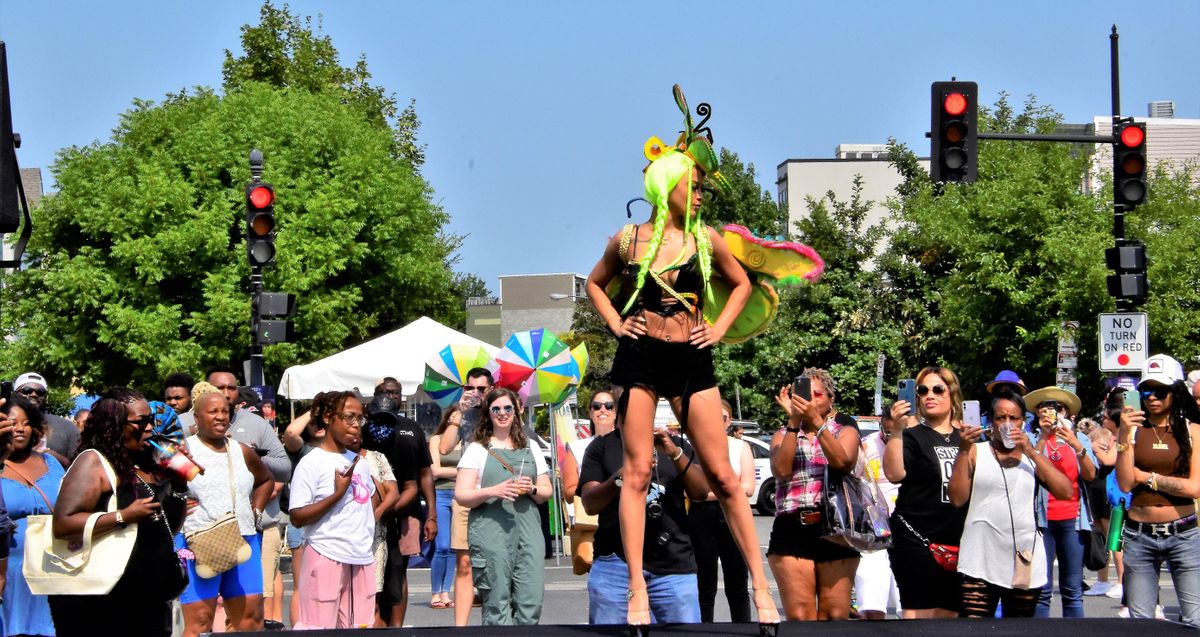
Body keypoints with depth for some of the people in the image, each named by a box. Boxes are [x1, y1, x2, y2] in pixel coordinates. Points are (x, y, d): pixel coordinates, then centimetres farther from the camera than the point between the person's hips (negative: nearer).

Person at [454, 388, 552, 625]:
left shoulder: (530, 447, 19)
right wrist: (493, 491, -15)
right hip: (491, 532, -3)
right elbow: (461, 495, 1)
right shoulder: (477, 449, 9)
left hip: (528, 531, 3)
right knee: (497, 604, -7)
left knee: (531, 602, -8)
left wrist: (532, 490, -3)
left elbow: (546, 491, 19)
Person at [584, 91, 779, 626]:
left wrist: (720, 327, 7)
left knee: (723, 476, -1)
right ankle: (637, 592, -2)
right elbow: (595, 284, 20)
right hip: (639, 359, -1)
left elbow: (741, 284, 21)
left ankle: (760, 587, 1)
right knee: (637, 473, -4)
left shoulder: (706, 239, 5)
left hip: (691, 360, 1)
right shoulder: (628, 239, 3)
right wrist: (615, 322, 5)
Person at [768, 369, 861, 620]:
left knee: (835, 617, -4)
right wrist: (794, 421, -5)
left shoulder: (845, 432, 16)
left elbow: (843, 462, -7)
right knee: (799, 617, -7)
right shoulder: (783, 435, 18)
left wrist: (815, 420, -14)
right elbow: (781, 470, -3)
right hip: (792, 530, 0)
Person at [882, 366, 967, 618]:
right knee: (919, 612, -10)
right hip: (918, 540, -5)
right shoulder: (913, 436, -3)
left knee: (949, 613, 8)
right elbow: (894, 474, -23)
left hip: (958, 541, 5)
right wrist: (897, 430, -30)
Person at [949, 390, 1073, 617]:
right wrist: (963, 451, -9)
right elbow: (958, 498, -3)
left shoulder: (1033, 456, 14)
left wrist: (1032, 452, -5)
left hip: (1024, 560, 3)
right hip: (980, 561, -3)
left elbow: (1066, 492, -1)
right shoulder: (976, 452, 8)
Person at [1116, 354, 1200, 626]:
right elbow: (1125, 484, -7)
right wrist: (1124, 436, -13)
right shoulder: (1134, 429, 2)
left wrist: (1146, 477, -5)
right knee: (1140, 623, 4)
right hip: (1139, 535, 1)